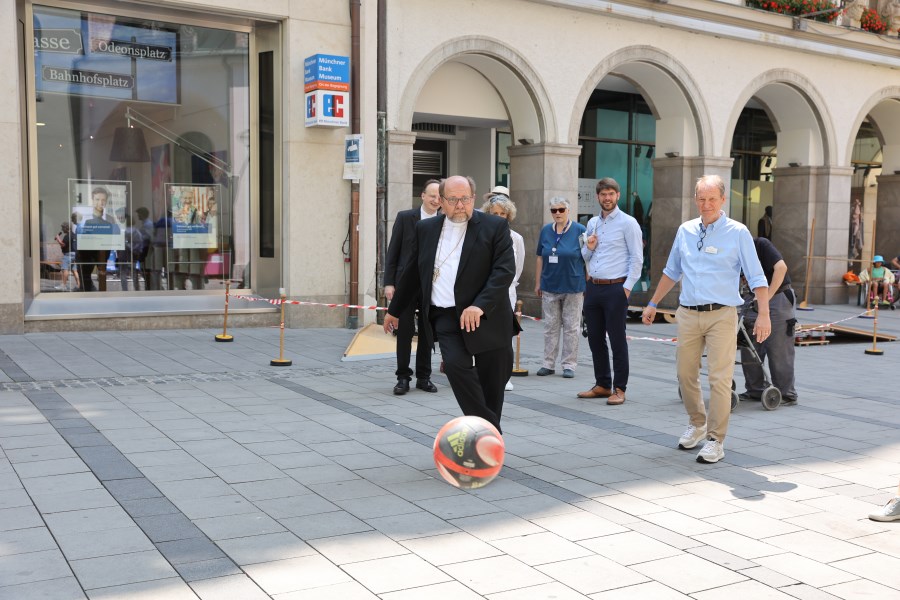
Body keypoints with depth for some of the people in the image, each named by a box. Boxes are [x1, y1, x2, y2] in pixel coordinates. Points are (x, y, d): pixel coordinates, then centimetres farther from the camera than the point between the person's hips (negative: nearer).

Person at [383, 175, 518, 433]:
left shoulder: (495, 227, -2)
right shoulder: (426, 229, 9)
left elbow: (505, 270, -12)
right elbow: (413, 274, 18)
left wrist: (480, 305, -24)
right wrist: (394, 310, 23)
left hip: (488, 318, -2)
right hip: (446, 317, 2)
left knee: (492, 383, 4)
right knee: (456, 364, -21)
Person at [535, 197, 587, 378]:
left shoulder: (579, 230, -5)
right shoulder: (546, 231, 6)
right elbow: (540, 258, 11)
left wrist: (589, 285, -5)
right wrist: (537, 283, 9)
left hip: (573, 288, -3)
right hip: (549, 287, 3)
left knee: (571, 327, 4)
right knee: (550, 326, 8)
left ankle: (569, 365, 11)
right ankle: (548, 364, 15)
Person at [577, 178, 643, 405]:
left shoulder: (628, 223, -5)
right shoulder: (592, 223, 14)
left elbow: (637, 259, -8)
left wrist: (627, 288, -14)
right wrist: (588, 248, 0)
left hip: (615, 289, -6)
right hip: (593, 288, 7)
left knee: (617, 340, -2)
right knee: (595, 339, 10)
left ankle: (619, 389, 6)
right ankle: (602, 385, 21)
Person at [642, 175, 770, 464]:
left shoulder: (737, 233, -3)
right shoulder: (685, 231, 10)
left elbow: (756, 277, -6)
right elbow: (671, 272, 22)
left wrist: (764, 315, -15)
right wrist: (653, 304, 22)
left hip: (721, 315, -4)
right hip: (688, 314, 5)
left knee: (720, 379, -5)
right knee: (686, 375, 11)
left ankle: (715, 440, 3)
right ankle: (697, 424, 33)